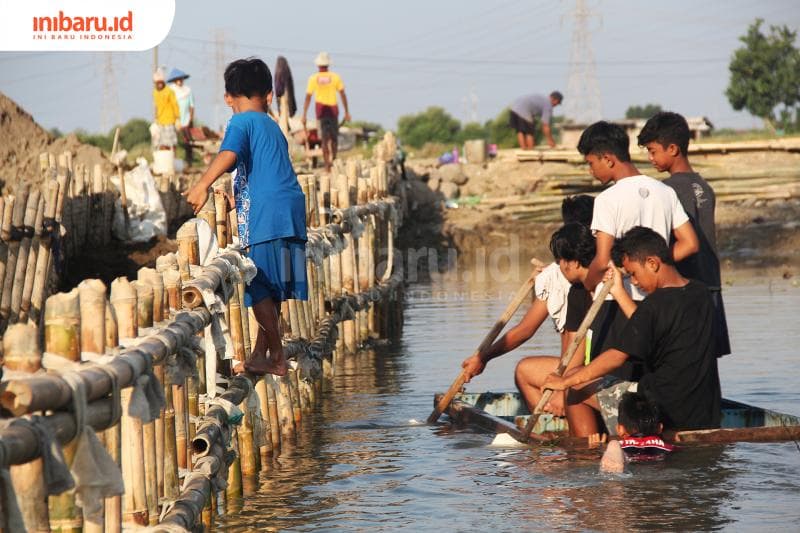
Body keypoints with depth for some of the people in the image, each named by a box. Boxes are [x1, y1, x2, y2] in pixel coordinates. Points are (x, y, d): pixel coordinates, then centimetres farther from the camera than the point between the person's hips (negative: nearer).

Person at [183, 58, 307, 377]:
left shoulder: (242, 122, 1)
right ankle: (260, 355, 19)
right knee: (270, 289, 13)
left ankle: (277, 359, 0)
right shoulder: (273, 126, 24)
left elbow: (229, 153, -21)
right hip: (292, 209, 8)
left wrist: (203, 186, -29)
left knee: (260, 290, -2)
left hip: (265, 216, -8)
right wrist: (238, 197, 52)